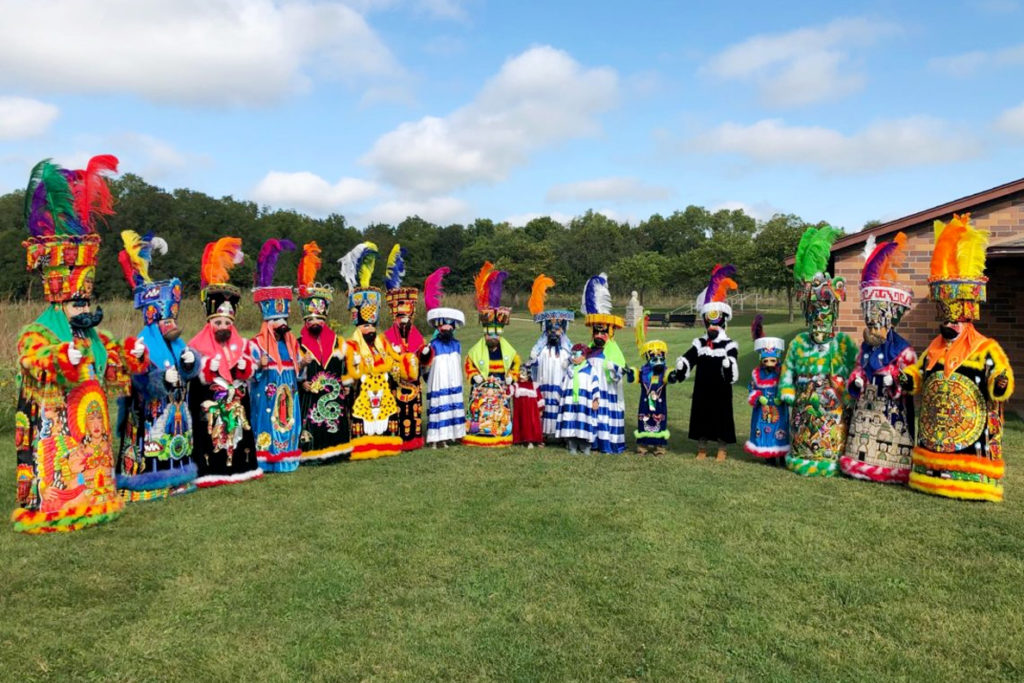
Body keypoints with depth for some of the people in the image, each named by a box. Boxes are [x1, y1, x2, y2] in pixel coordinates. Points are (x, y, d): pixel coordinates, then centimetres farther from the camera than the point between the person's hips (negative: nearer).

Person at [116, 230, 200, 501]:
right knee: (153, 441, -6)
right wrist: (162, 378, -39)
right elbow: (141, 377, -25)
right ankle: (148, 484, 2)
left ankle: (177, 478, 27)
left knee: (176, 441, 15)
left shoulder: (177, 343, 9)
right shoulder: (144, 344, -14)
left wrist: (189, 361, -11)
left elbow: (190, 372, 10)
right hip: (151, 413, -8)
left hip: (177, 411, 8)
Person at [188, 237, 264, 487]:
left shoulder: (242, 344, 8)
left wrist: (243, 366, -17)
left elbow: (250, 371, 3)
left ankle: (240, 467, 21)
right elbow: (199, 377, -13)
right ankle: (211, 471, 2)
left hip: (237, 402, 4)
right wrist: (210, 367, -30)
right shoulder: (199, 346, -5)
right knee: (211, 435, -4)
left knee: (238, 433, 11)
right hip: (209, 404, -4)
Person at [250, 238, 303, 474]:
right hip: (267, 394, -6)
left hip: (288, 393, 6)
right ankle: (266, 460, 3)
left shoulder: (292, 342, 11)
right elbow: (250, 373, -12)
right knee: (268, 422, -4)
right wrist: (260, 366, -28)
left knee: (288, 420, 9)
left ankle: (286, 457, 19)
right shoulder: (257, 343, -7)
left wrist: (301, 365, 3)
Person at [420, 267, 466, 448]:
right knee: (437, 408, -7)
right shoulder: (432, 345, -7)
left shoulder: (457, 344, 9)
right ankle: (435, 438, -1)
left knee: (453, 407, 5)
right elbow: (425, 369, -6)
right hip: (438, 385, -5)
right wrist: (424, 361, -25)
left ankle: (447, 436, 13)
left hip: (453, 385, 5)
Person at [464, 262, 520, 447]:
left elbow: (515, 363, 12)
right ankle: (479, 435, 5)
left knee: (502, 414, 7)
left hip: (502, 389, 3)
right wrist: (475, 377, -12)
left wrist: (511, 376, 1)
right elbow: (469, 365, -1)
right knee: (480, 413, -2)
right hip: (483, 389, -3)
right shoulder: (476, 350, -5)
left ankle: (502, 435, 16)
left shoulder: (508, 349, 4)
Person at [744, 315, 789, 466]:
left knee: (780, 433, 4)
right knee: (763, 431, 5)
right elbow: (752, 390, 4)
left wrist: (781, 398, -19)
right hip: (762, 410, 2)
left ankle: (781, 455, 17)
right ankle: (769, 456, 18)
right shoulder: (756, 374, -2)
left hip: (779, 410, -2)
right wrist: (758, 397, -13)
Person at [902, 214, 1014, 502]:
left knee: (969, 483, -1)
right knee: (930, 478, 15)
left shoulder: (987, 349, -9)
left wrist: (1000, 387, -37)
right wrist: (909, 380, -4)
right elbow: (920, 375, 17)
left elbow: (1002, 383, -15)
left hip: (972, 440, -6)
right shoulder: (934, 348, 9)